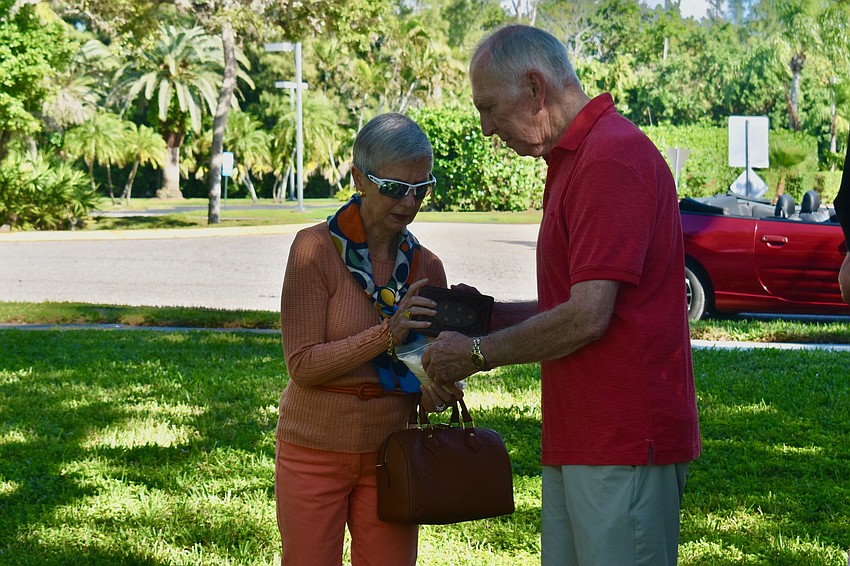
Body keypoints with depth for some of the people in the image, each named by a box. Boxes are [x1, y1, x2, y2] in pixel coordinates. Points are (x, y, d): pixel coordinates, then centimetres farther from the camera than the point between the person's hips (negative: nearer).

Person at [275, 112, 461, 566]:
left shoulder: (425, 266, 3)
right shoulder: (316, 249, -10)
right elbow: (303, 365, -16)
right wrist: (388, 333, -27)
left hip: (389, 455, 3)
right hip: (315, 449, -3)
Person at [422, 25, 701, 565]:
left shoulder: (613, 156, -15)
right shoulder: (575, 160, 20)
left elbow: (587, 317, -19)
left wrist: (478, 353, -7)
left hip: (624, 443, -10)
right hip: (578, 442, 10)